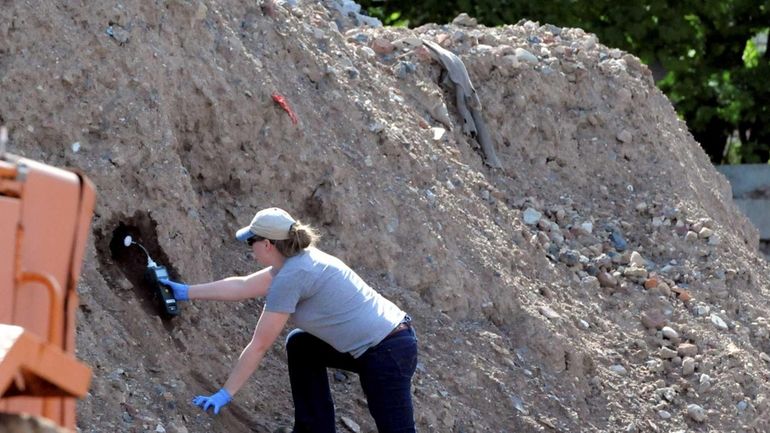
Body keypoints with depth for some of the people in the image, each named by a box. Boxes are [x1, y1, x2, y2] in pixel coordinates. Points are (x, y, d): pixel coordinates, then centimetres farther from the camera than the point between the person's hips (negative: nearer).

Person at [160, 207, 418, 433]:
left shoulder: (291, 277, -15)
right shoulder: (296, 261, 11)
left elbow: (259, 346, -11)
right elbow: (241, 286, 24)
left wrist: (225, 394, -4)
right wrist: (186, 292, 31)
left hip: (387, 353, -10)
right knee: (300, 345, 23)